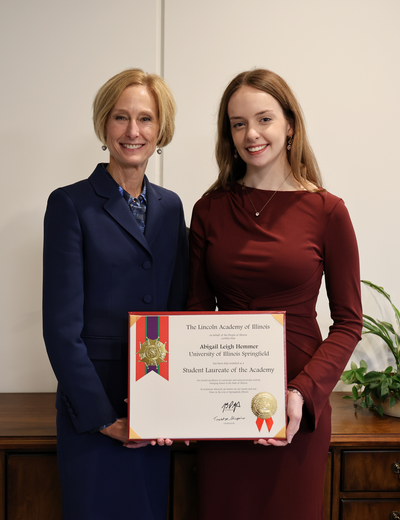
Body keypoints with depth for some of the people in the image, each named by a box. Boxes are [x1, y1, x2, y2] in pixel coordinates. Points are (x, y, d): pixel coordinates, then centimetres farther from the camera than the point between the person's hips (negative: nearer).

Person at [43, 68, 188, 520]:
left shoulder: (170, 206, 9)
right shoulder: (71, 204, -6)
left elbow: (180, 310, 8)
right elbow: (61, 325, -10)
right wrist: (102, 416, -13)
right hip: (92, 409, -4)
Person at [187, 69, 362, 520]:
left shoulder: (326, 211, -6)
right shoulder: (209, 209, 2)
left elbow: (348, 323, -4)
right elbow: (197, 310, 6)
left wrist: (304, 392, -17)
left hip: (295, 405, -2)